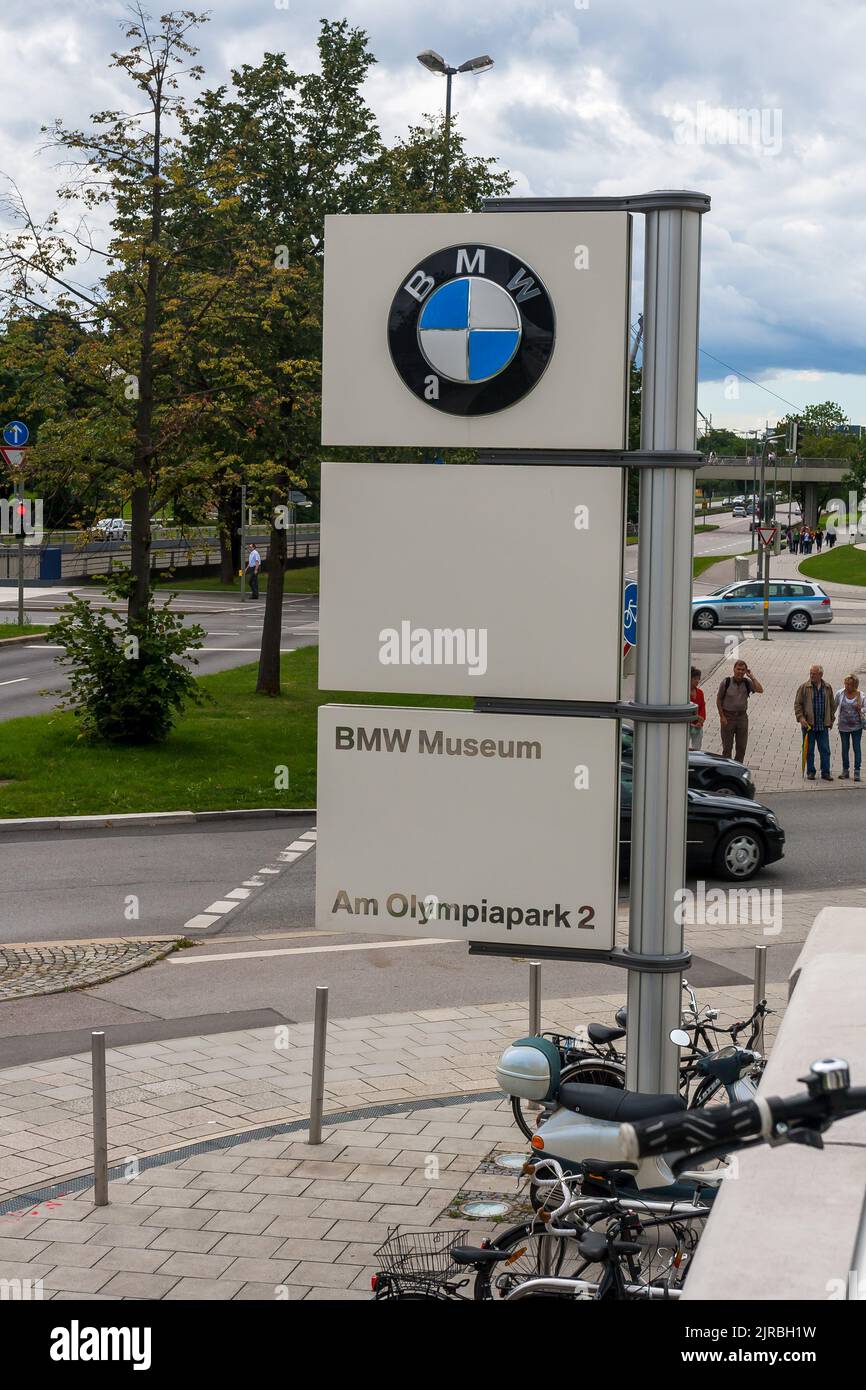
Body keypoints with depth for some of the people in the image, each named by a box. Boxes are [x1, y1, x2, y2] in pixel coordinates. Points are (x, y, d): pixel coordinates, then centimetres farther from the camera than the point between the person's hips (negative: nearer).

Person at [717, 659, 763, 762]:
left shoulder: (747, 683, -1)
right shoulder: (726, 682, -7)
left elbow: (760, 690, -16)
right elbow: (719, 700, -2)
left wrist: (752, 677, -14)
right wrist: (722, 717, -8)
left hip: (742, 716, 3)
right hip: (728, 717, -3)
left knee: (741, 747, 7)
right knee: (727, 747, 3)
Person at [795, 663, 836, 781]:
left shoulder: (828, 687, 6)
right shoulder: (804, 687, -2)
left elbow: (832, 705, 17)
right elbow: (797, 704, -1)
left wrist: (831, 720, 15)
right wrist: (801, 717, -13)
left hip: (823, 725, 2)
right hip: (808, 723, -2)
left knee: (825, 750, 1)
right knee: (809, 750, 4)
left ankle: (825, 773, 7)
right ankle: (810, 772, 14)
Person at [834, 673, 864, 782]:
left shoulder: (860, 695, -6)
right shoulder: (840, 693, -3)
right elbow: (835, 707, 9)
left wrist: (861, 710, -12)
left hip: (857, 726, -1)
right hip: (843, 726, 1)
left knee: (857, 748, -2)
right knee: (845, 748, 9)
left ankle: (857, 772, 3)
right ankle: (845, 771, 19)